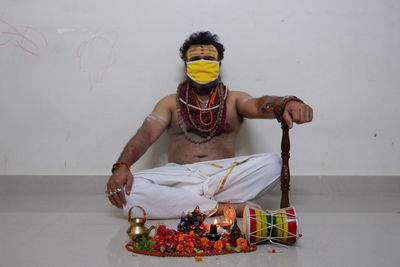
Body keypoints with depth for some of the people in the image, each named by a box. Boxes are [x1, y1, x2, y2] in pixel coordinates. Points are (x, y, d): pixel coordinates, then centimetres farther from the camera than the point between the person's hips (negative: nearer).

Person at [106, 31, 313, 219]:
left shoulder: (234, 100, 15)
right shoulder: (170, 103, 15)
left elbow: (260, 105, -7)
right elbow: (146, 134, 0)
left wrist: (288, 102, -32)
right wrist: (121, 166, -21)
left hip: (224, 174, 0)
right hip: (179, 175, 0)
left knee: (272, 163, -27)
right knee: (126, 189, -30)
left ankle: (183, 200, -25)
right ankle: (226, 207, -29)